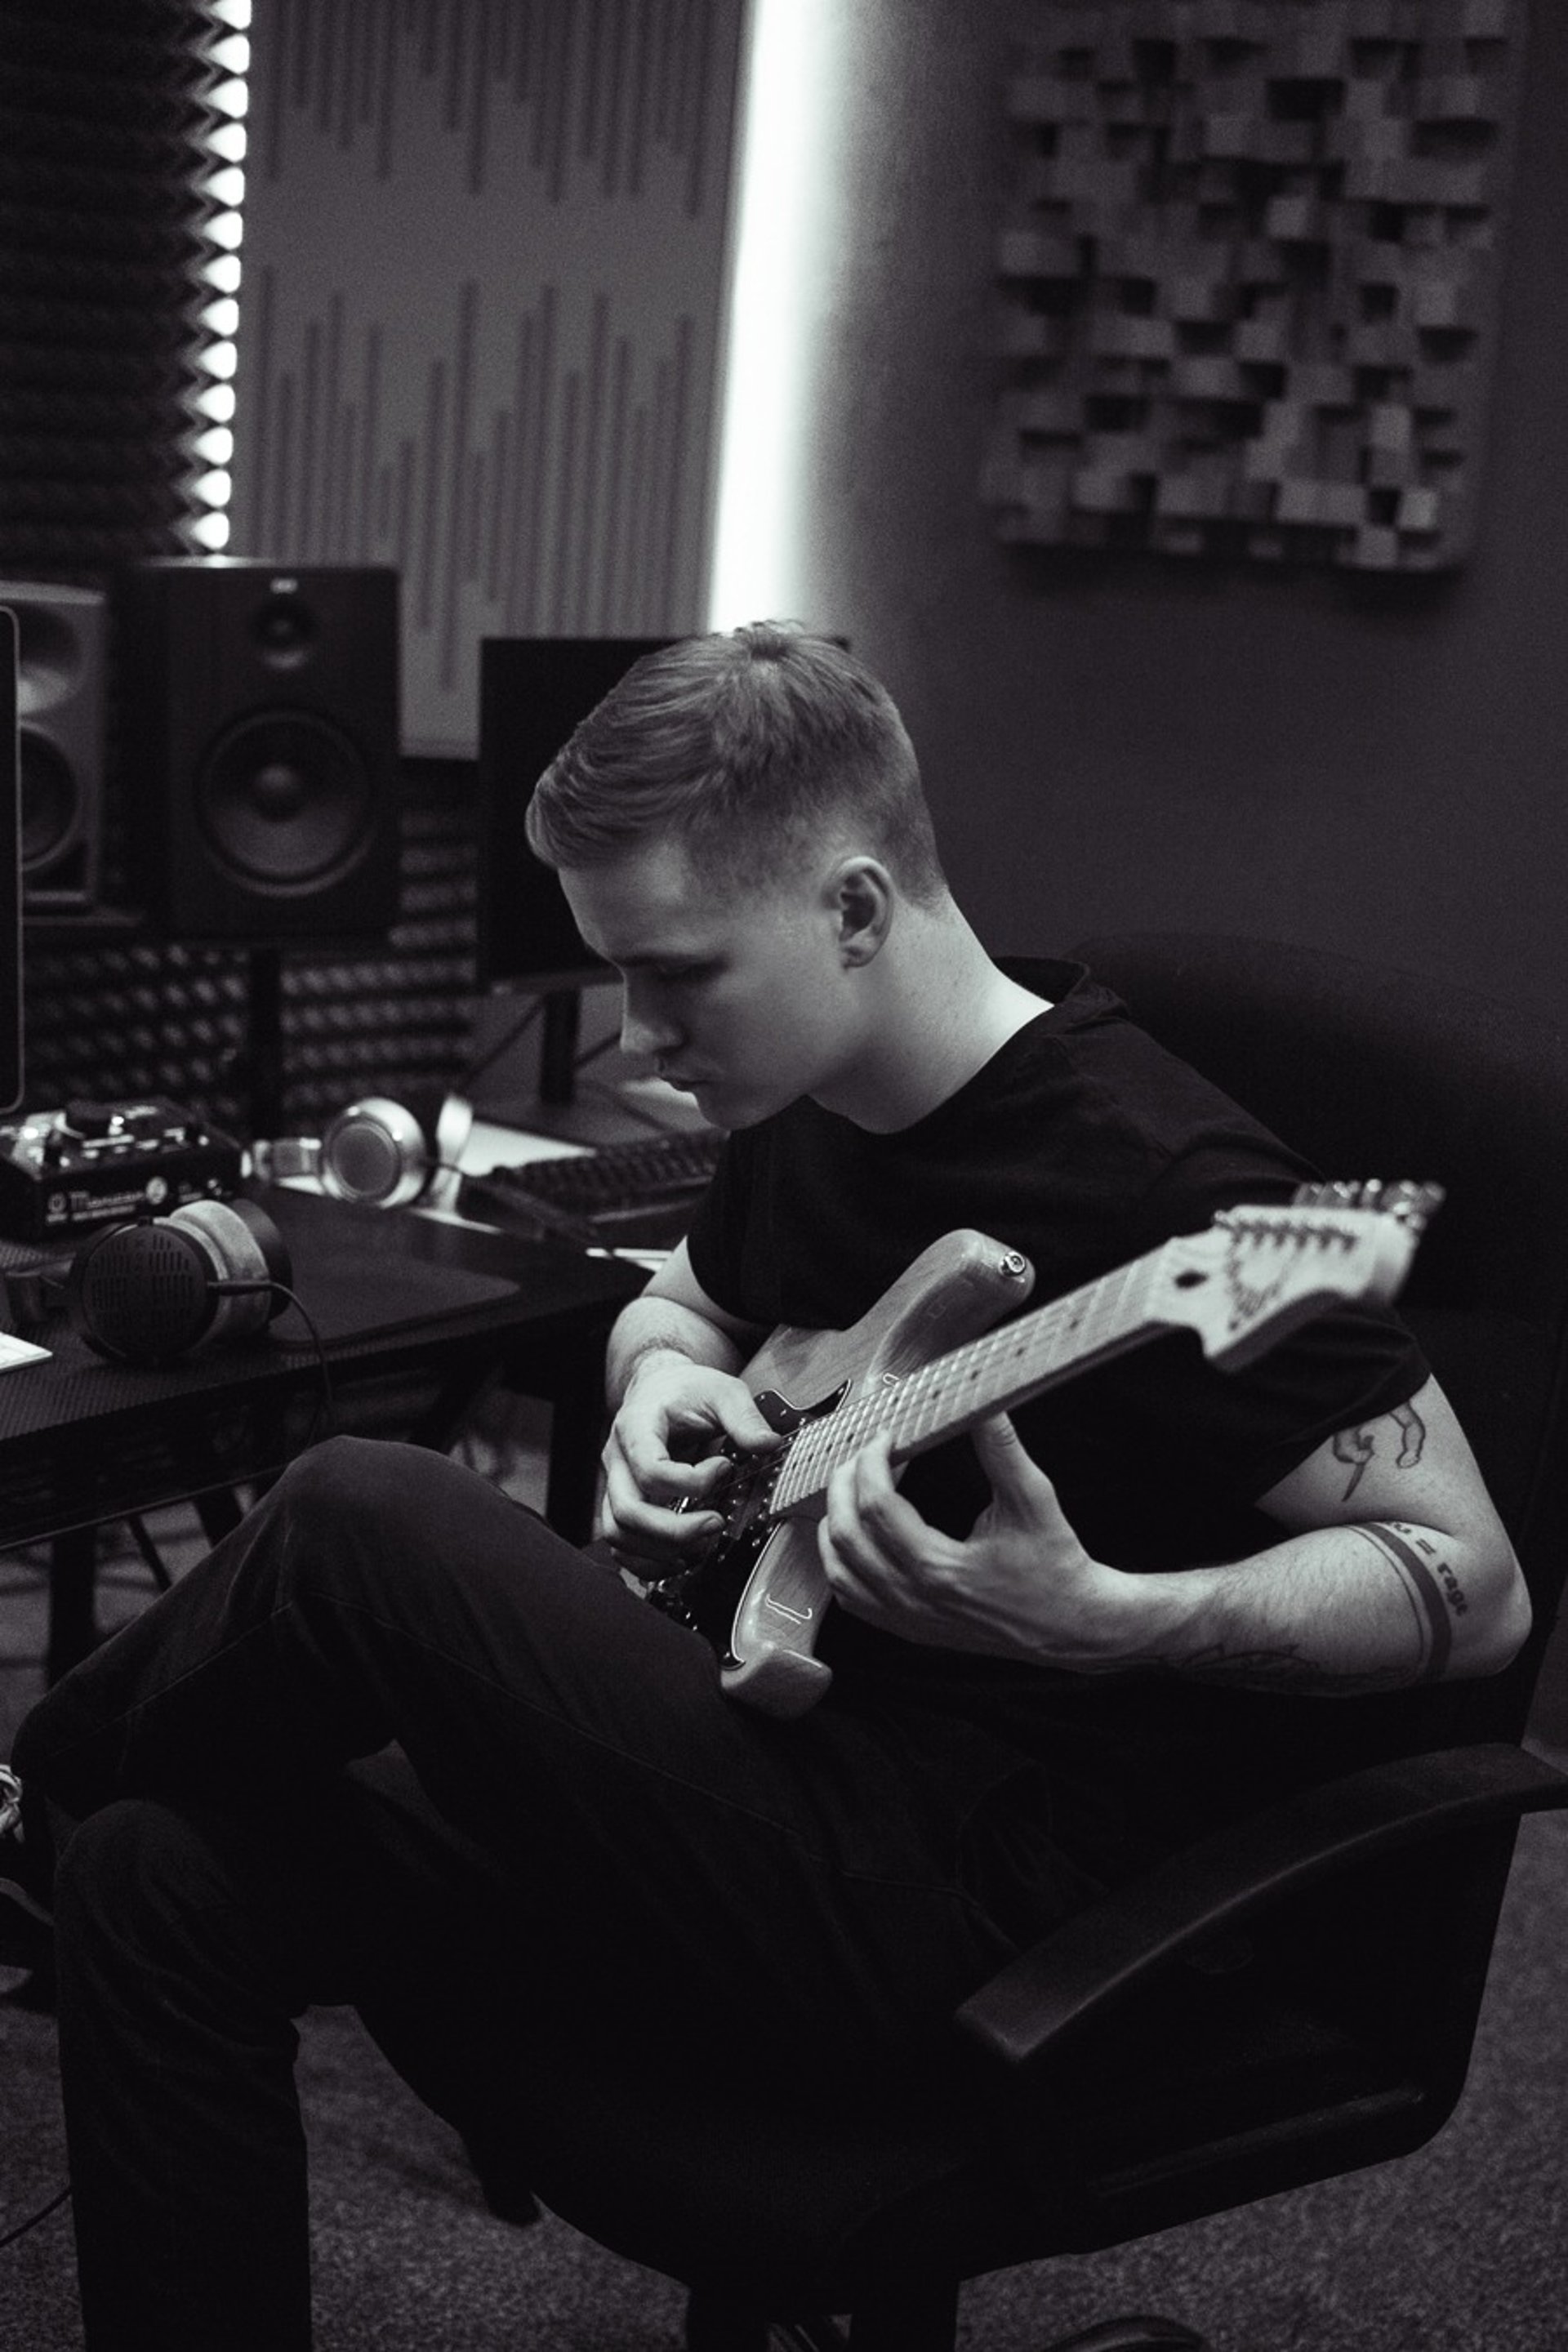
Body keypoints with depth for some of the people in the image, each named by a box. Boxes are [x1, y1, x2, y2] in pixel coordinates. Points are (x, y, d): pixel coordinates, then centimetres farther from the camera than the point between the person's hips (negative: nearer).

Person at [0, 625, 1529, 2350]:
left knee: (357, 1519, -21)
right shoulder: (806, 1108, 6)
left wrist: (1097, 1625, -32)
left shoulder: (1145, 1181, -19)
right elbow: (678, 1301, 27)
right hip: (789, 1771, 9)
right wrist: (662, 1381, 2)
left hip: (958, 1917, -9)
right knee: (159, 1878, -2)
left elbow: (1474, 1585, -16)